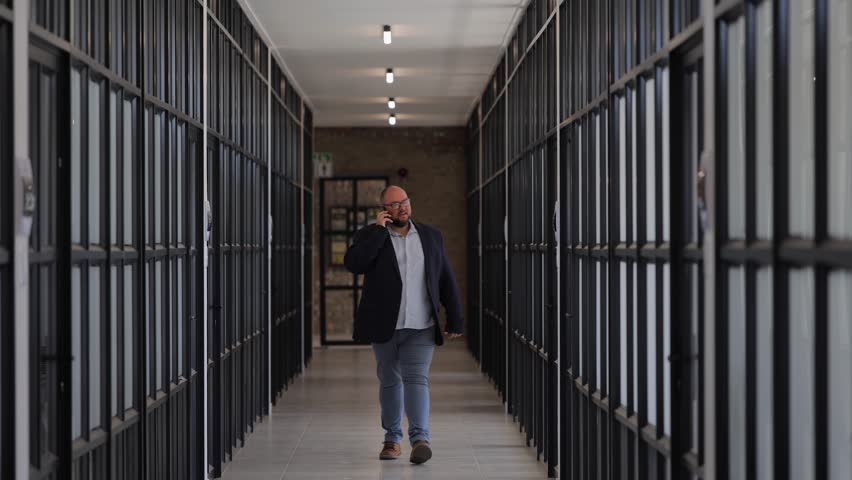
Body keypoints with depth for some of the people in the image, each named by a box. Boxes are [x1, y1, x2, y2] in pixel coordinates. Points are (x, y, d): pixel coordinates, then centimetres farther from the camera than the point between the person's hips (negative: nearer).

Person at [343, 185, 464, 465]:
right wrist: (379, 230, -15)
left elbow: (447, 281, 10)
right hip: (384, 326, 0)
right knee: (389, 381, 9)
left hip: (421, 327, 0)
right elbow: (353, 263, -18)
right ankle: (392, 439, 20)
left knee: (416, 379, -11)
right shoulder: (369, 236, 2)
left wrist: (455, 320, 5)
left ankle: (420, 438, -18)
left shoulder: (431, 236, 9)